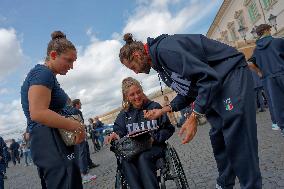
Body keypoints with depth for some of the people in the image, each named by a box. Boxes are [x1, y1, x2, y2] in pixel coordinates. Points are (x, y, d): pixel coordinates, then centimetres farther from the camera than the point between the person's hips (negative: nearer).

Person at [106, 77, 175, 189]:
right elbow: (119, 130, 5)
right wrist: (115, 135, -20)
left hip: (154, 147, -2)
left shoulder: (154, 107, 1)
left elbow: (169, 129, 1)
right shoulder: (124, 114, 11)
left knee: (143, 158, -34)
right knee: (125, 161, -30)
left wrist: (154, 138, -15)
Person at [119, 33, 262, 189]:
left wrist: (194, 116, -24)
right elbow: (188, 91, 14)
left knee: (236, 141, -10)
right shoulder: (159, 63, 10)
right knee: (217, 139, 12)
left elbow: (208, 77, -26)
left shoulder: (163, 48, -22)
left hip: (232, 76, -9)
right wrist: (163, 110, 6)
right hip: (216, 83, 10)